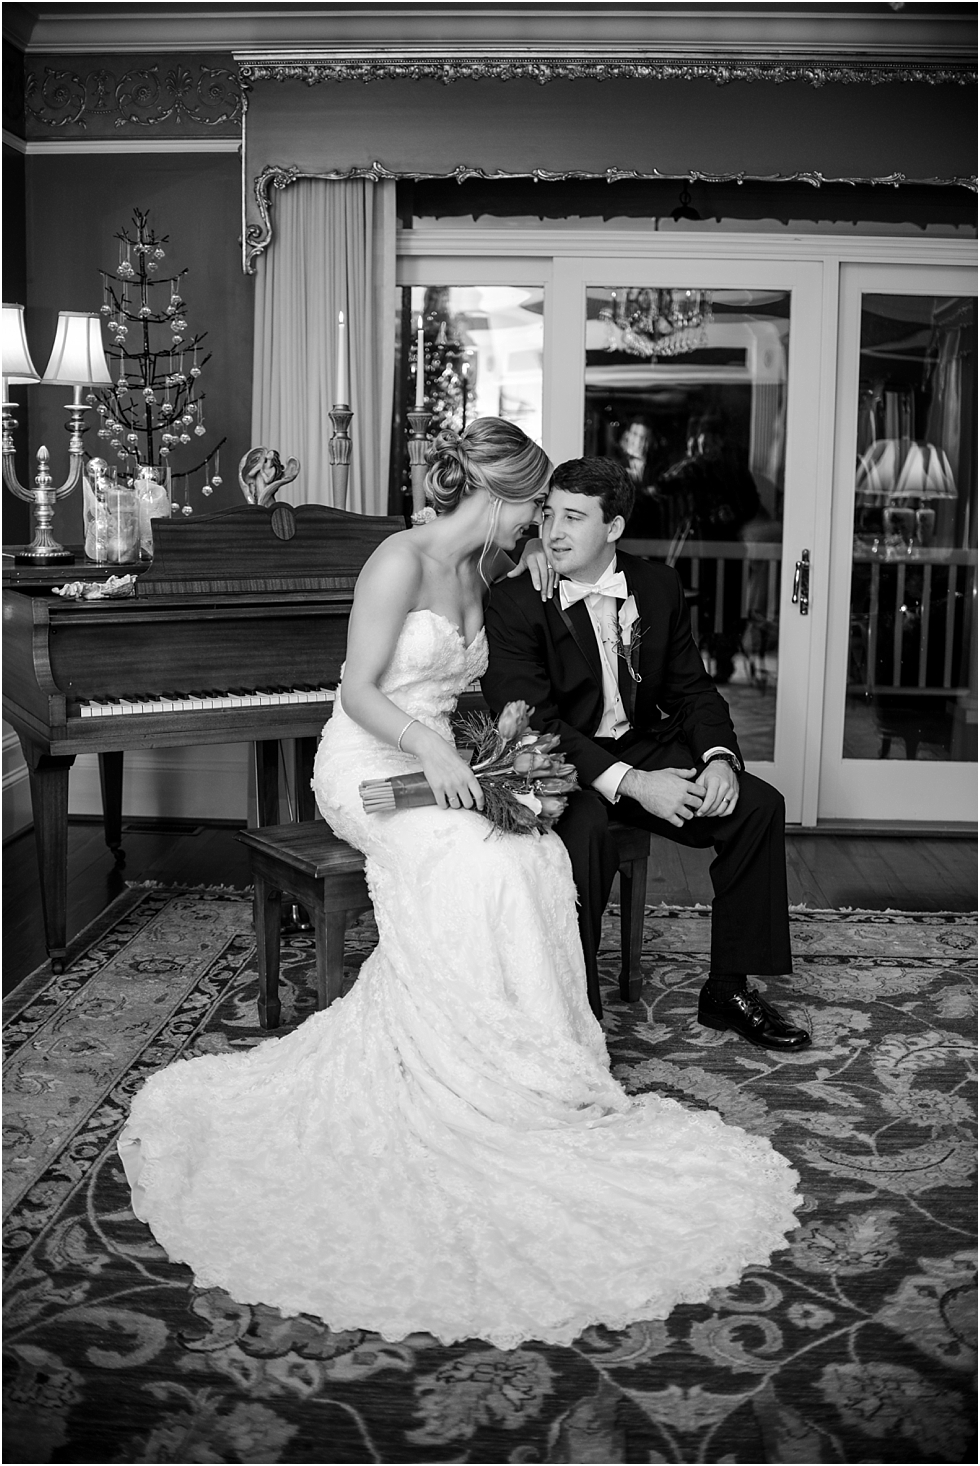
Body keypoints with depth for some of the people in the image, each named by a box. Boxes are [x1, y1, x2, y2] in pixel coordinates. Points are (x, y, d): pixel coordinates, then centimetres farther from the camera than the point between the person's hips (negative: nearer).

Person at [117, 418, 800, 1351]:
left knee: (536, 855, -21)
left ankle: (528, 1059, -18)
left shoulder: (474, 574, 14)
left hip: (435, 766, 7)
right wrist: (431, 751, -29)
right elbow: (360, 692, -16)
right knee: (474, 865, -32)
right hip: (368, 766, -7)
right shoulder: (403, 559, -12)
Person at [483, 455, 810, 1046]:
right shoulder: (516, 602, -15)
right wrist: (631, 783, -30)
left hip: (644, 748, 5)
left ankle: (729, 991, 3)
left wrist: (719, 757, -14)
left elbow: (691, 688, 7)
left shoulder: (659, 586, 1)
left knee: (758, 804, -10)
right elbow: (532, 723, -22)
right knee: (584, 829, -36)